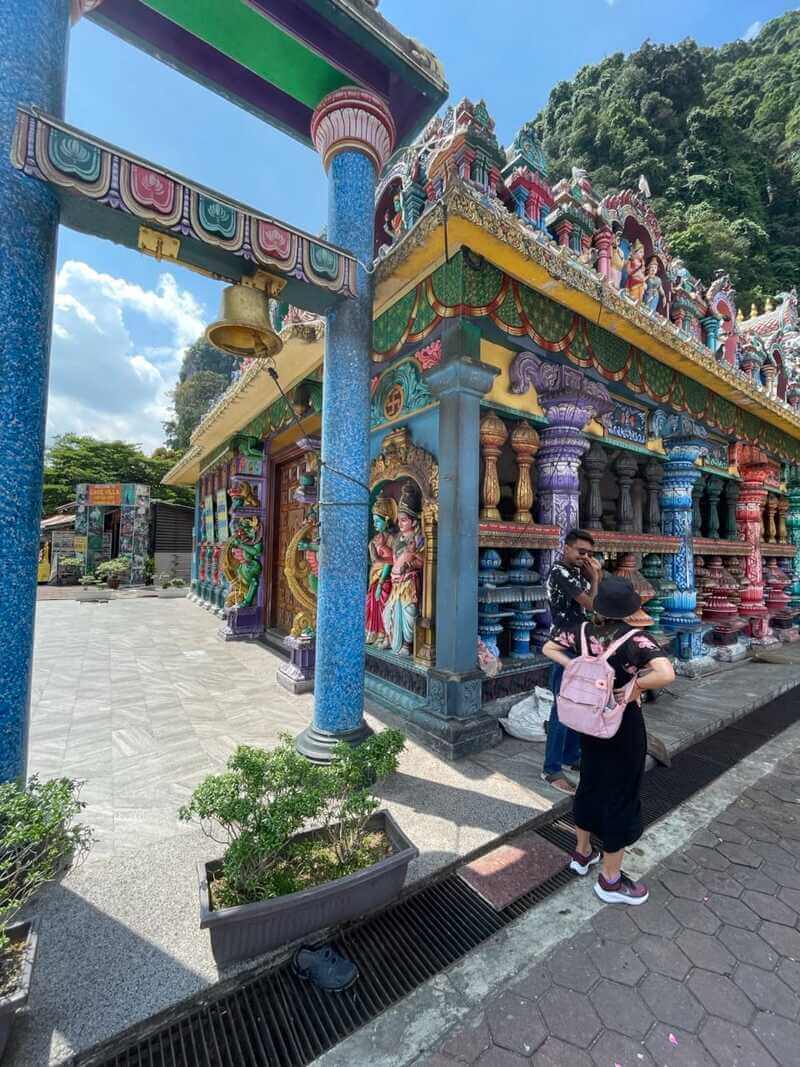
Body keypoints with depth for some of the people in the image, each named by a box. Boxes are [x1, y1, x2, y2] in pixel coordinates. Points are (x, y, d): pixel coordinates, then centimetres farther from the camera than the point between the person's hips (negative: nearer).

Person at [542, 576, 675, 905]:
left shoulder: (582, 631, -8)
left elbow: (548, 648, 2)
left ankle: (582, 853, 44)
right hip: (624, 725, -5)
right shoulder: (635, 639, -22)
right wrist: (634, 689, -22)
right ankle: (610, 879, 29)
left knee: (589, 783, 24)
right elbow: (666, 674, -35)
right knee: (621, 795, 12)